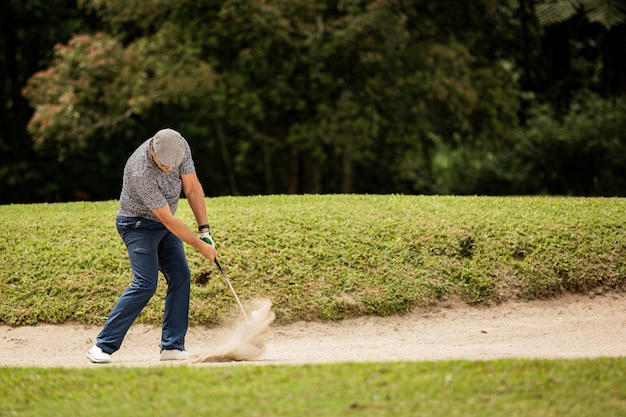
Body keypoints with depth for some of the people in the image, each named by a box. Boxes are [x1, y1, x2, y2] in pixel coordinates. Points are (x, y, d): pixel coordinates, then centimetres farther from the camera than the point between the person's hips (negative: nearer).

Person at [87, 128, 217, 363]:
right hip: (138, 225, -7)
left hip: (164, 224, 7)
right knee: (145, 284, -19)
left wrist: (205, 231, -8)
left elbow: (192, 188, -4)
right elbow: (167, 219, -28)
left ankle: (172, 347, -1)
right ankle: (103, 346, -16)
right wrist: (200, 246, -19)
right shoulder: (141, 173, -35)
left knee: (180, 277, -4)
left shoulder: (181, 147, -16)